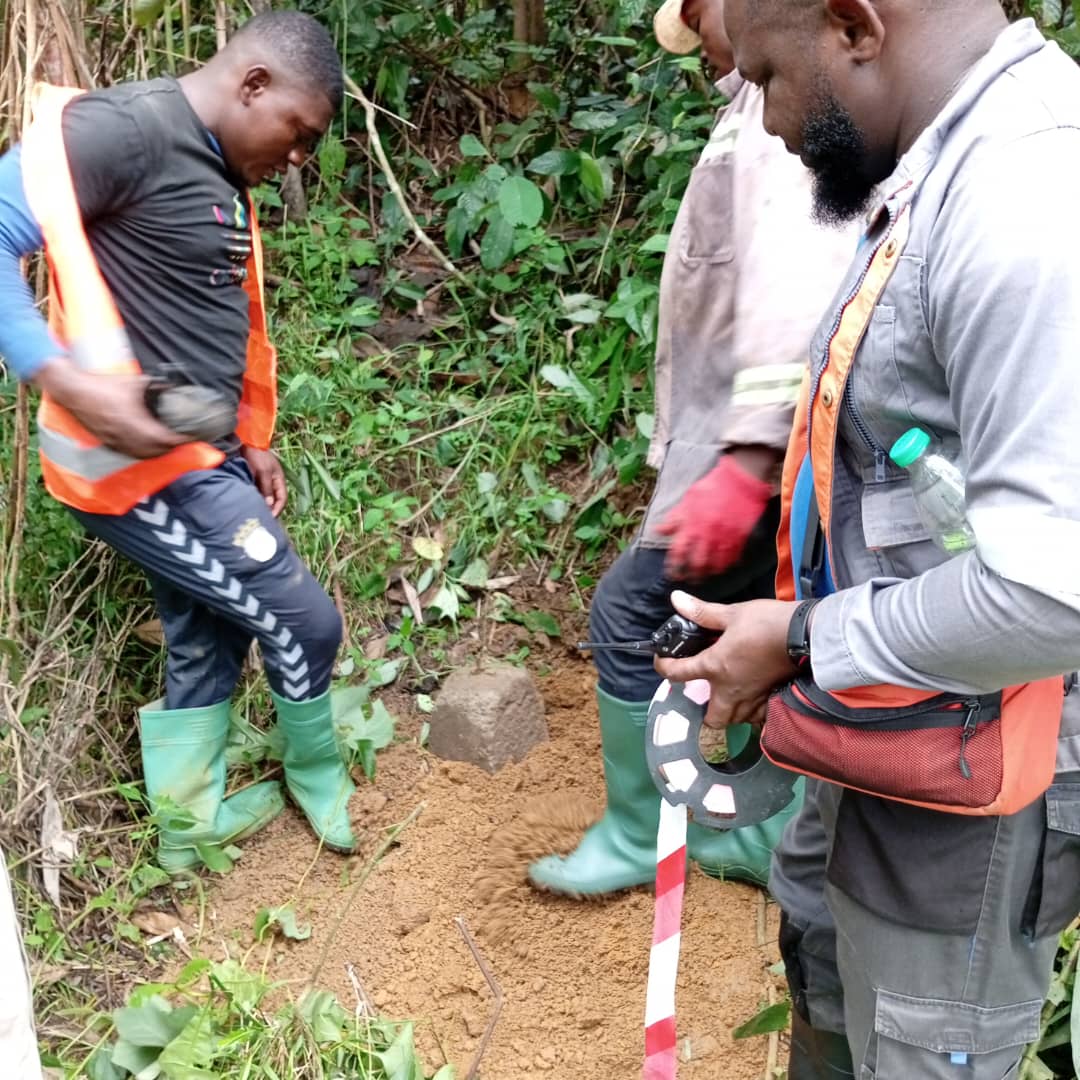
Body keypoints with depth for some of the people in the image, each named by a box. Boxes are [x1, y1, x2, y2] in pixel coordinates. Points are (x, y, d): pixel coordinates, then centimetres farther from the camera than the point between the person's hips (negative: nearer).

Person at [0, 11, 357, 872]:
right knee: (303, 621, 3)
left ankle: (188, 824, 37)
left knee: (206, 640, 19)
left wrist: (250, 440, 20)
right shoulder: (125, 130, -17)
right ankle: (319, 774, 30)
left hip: (196, 456, 9)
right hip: (137, 462, -9)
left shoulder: (222, 177, 13)